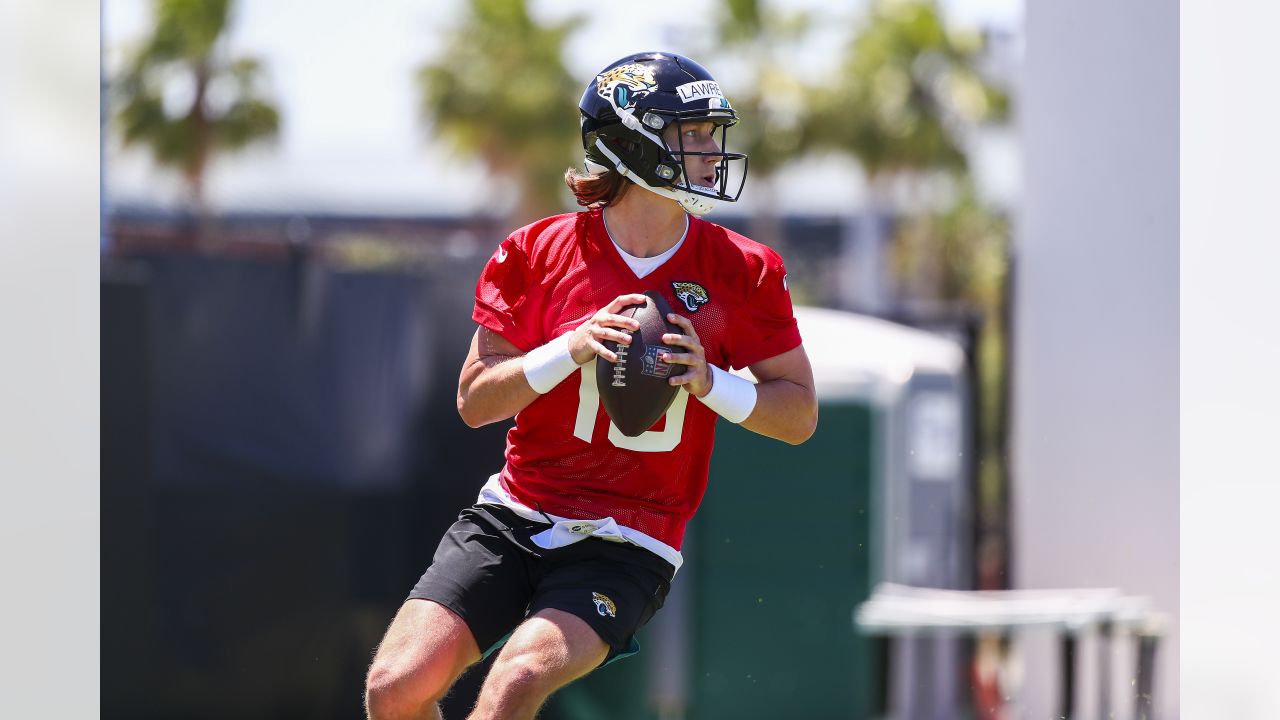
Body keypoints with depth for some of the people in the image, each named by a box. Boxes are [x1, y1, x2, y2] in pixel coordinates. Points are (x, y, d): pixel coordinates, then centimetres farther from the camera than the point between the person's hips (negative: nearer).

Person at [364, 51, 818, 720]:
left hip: (628, 547, -2)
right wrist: (571, 350, -16)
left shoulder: (742, 272, -2)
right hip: (513, 515, 2)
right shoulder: (538, 254, -1)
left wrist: (709, 382, -15)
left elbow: (799, 414, 3)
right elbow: (475, 401, 0)